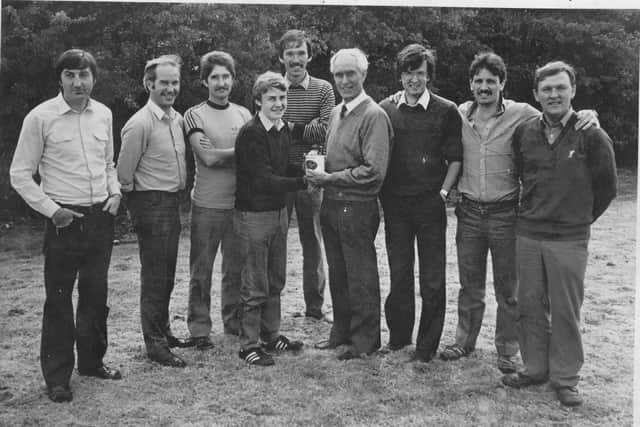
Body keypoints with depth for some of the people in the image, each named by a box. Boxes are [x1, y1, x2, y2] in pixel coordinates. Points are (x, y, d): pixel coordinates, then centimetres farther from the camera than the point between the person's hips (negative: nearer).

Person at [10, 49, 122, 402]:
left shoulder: (103, 114, 6)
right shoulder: (41, 117, -8)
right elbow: (20, 175, -4)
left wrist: (114, 192, 4)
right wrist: (50, 209, -11)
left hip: (101, 217, 5)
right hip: (64, 220, -4)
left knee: (96, 294, 14)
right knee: (58, 299, 2)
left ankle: (91, 361, 31)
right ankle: (57, 376, 15)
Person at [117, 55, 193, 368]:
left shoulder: (177, 118, 8)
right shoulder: (140, 123, -17)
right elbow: (124, 174, -13)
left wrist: (175, 195, 15)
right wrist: (137, 210, -6)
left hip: (172, 202, 8)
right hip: (151, 204, -8)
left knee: (167, 274, 17)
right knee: (154, 277, 0)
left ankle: (163, 332, 31)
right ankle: (154, 344, 11)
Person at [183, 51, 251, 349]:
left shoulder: (244, 114, 9)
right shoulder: (194, 115, -3)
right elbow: (208, 158, -14)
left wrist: (219, 152, -10)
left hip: (239, 203, 4)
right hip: (207, 204, -3)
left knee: (236, 267, 12)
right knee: (202, 270, 5)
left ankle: (233, 321, 28)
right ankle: (199, 328, 17)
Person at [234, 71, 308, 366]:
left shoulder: (285, 130, 8)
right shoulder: (250, 134, -17)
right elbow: (263, 180, -22)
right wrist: (304, 181, -25)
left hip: (279, 210, 8)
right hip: (253, 214, -8)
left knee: (275, 282, 17)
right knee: (255, 287, 1)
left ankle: (271, 336, 31)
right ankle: (249, 345, 14)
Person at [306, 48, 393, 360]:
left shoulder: (374, 116, -13)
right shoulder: (336, 112, 13)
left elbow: (374, 171, -19)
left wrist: (330, 179, -16)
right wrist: (318, 174, 2)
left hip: (357, 206, -8)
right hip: (331, 203, 8)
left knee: (361, 277, 4)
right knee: (337, 273, 16)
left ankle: (365, 340, 18)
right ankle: (342, 332, 30)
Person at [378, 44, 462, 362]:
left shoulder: (446, 111, 0)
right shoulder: (386, 109, 6)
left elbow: (455, 158, 2)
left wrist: (443, 192, -8)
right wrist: (382, 193, 3)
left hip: (430, 204, -2)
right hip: (395, 204, 2)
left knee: (433, 279, 3)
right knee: (398, 273, 10)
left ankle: (427, 346, 15)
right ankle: (398, 339, 24)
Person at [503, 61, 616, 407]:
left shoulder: (592, 137, -7)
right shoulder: (524, 133, 3)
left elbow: (606, 188, 2)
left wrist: (579, 219, 9)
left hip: (570, 240, -3)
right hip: (527, 234, 4)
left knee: (565, 311, 5)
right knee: (531, 306, 11)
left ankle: (564, 378, 20)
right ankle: (534, 368, 27)